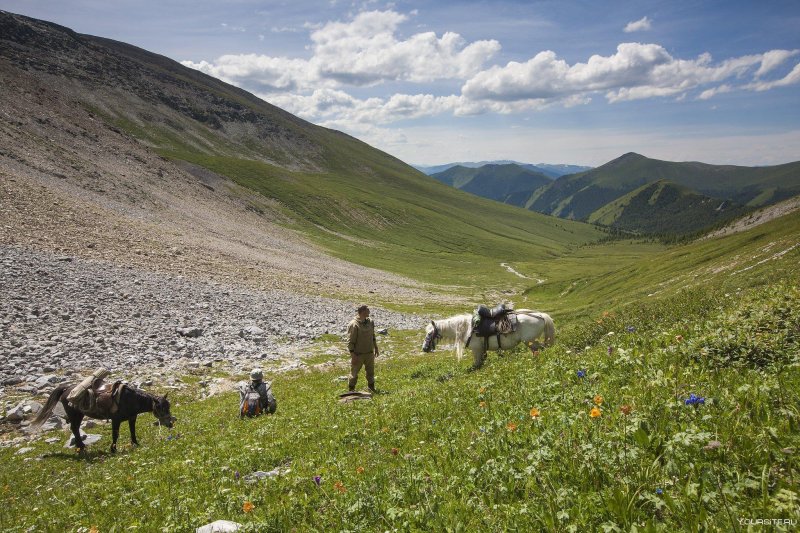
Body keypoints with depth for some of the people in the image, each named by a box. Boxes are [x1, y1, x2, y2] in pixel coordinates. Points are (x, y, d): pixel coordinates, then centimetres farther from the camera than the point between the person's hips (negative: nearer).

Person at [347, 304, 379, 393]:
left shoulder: (370, 322, 2)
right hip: (358, 354, -6)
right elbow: (350, 342, -18)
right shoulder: (353, 325, -20)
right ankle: (351, 389, 23)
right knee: (354, 372, 7)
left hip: (369, 353, 6)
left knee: (370, 371, 17)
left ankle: (371, 388, 34)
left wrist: (376, 348, 18)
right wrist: (353, 355, -19)